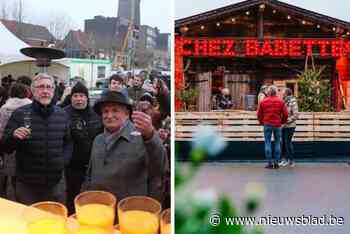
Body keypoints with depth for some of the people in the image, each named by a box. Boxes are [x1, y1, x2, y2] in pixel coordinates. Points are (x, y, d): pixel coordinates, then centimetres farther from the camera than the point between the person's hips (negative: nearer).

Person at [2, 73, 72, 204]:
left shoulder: (62, 115, 4)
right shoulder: (20, 114, -5)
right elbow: (5, 147, -3)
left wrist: (64, 159, -3)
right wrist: (13, 136, -22)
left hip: (56, 182, 2)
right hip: (27, 184, -2)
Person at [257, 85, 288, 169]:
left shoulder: (263, 102, 1)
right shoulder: (280, 101, 0)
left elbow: (259, 114, 6)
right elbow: (285, 113, 0)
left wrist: (261, 122, 21)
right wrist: (282, 121, 16)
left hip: (267, 124, 0)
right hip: (277, 125, 0)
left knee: (267, 143, 4)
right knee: (277, 143, 10)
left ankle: (269, 163, 1)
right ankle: (276, 162, 9)